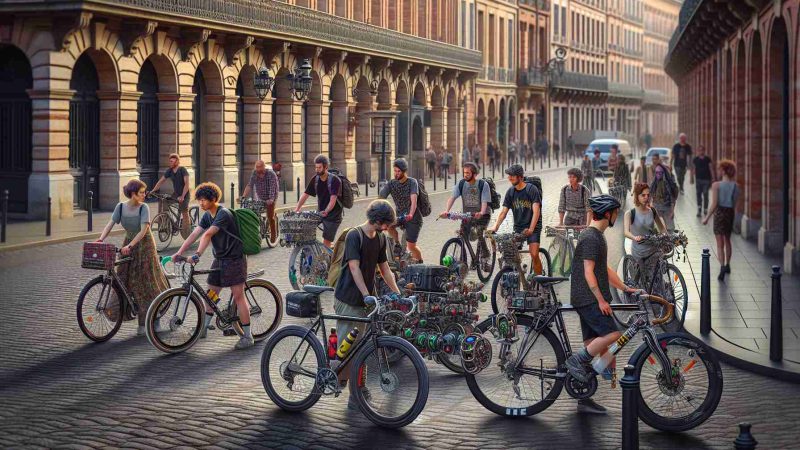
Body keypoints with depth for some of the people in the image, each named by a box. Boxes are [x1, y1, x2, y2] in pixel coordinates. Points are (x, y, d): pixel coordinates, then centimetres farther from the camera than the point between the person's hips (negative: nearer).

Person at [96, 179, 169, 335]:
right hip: (128, 244, 4)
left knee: (146, 281, -2)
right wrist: (101, 238, -29)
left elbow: (143, 230, -24)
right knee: (123, 279, -1)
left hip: (144, 245, -4)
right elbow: (110, 224, -11)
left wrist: (129, 246, -35)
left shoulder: (143, 208, -17)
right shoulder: (121, 207, -6)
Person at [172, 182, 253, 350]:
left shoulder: (223, 214, -21)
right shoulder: (208, 216, 7)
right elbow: (194, 234, 1)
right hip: (219, 259, 9)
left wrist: (197, 254, -42)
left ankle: (248, 336, -4)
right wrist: (179, 253, -8)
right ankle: (203, 328, 23)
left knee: (238, 296, -8)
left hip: (234, 259, -9)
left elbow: (208, 235, -31)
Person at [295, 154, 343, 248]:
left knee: (326, 241, -11)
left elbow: (333, 199, -25)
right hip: (322, 215, 6)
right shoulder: (315, 180, 4)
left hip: (333, 215, -6)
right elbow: (305, 195, 3)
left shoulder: (335, 180, -15)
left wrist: (326, 211, -41)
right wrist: (297, 209, -9)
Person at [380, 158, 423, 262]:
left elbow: (413, 200, -30)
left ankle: (420, 263, 19)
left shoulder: (412, 182, -15)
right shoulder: (391, 184, -4)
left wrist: (411, 214, -48)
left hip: (413, 218, -4)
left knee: (411, 246, -9)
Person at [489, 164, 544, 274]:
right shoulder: (510, 192, 4)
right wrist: (495, 227, -13)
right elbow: (503, 212, 2)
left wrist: (530, 229, -31)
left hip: (533, 227, -5)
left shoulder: (532, 189, -11)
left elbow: (536, 211, -19)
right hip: (518, 228, 5)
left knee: (534, 255, -17)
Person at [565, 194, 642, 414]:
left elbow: (605, 269, 24)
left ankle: (585, 399, 10)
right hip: (589, 299, -10)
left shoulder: (596, 236, 19)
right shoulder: (591, 237, -13)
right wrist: (601, 299, -21)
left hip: (591, 300, 10)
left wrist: (625, 288, 20)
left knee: (594, 346, 8)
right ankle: (577, 360, -8)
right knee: (613, 334, -17)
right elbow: (588, 272, -19)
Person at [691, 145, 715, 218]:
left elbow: (711, 169, -1)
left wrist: (713, 178, -5)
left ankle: (705, 209, 12)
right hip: (698, 179, 1)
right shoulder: (695, 160, 1)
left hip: (706, 179, -1)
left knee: (705, 194, 1)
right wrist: (691, 178, 3)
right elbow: (693, 169, 6)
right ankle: (699, 208, 4)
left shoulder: (708, 159, -3)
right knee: (698, 194, 0)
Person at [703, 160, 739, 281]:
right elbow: (735, 204, -2)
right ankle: (727, 265, 35)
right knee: (727, 240, 23)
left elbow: (714, 204, -16)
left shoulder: (716, 185, -14)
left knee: (720, 244, -2)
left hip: (719, 213, -4)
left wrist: (707, 218, -8)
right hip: (730, 213, 4)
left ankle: (722, 267, -19)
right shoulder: (735, 186, -2)